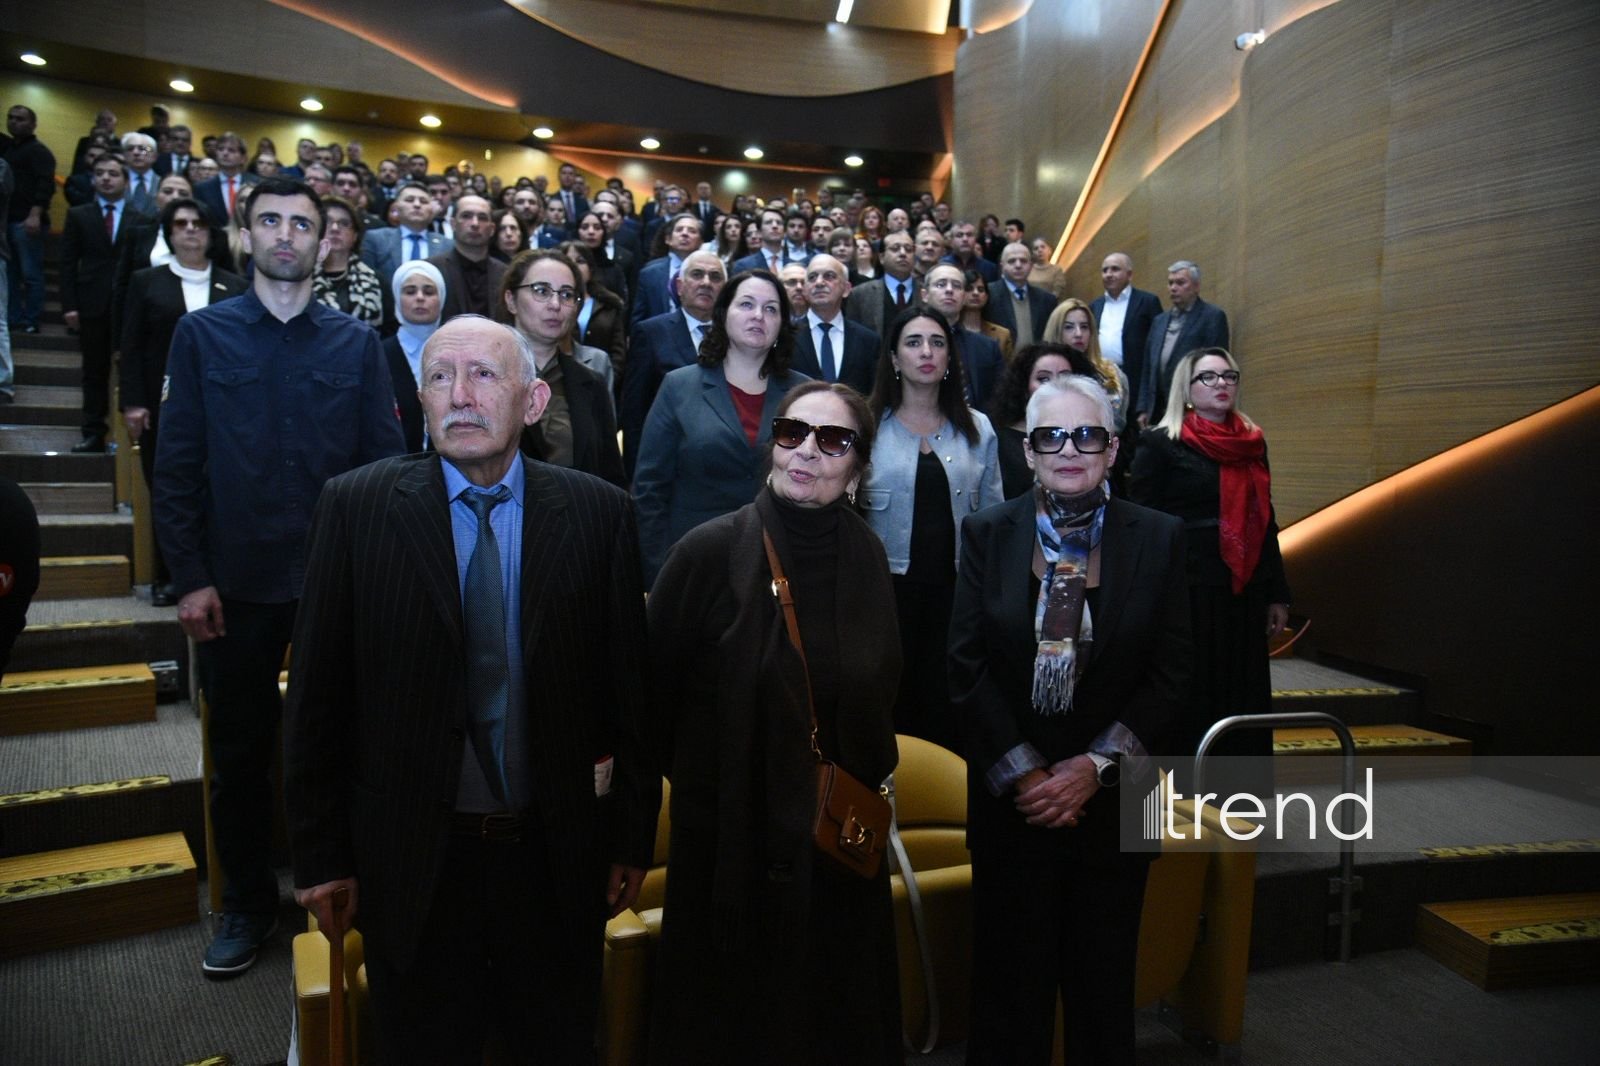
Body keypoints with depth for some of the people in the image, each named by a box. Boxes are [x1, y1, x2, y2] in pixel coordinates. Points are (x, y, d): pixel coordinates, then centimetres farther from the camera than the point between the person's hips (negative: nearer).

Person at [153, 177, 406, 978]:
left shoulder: (356, 342, 3)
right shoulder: (202, 334, 2)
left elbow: (385, 460, 1)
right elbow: (176, 464, 0)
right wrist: (190, 577, -7)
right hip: (235, 581, 0)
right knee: (240, 751, 12)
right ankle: (247, 904, 30)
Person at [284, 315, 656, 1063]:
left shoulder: (598, 513, -6)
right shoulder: (356, 506, -7)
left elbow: (628, 686, -3)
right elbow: (318, 693, -3)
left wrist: (633, 838, 1)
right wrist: (320, 851, -1)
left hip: (557, 855, 1)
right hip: (412, 860, 0)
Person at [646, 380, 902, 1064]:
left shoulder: (867, 557, -2)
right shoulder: (712, 551, -15)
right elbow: (650, 689, -7)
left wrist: (864, 785, 12)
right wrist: (707, 780, 3)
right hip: (735, 841, -3)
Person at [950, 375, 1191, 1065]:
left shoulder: (1158, 538, -1)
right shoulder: (988, 534, -2)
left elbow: (1169, 672, -3)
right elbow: (967, 666, -5)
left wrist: (1095, 765, -11)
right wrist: (1023, 772, -11)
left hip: (1113, 797, 1)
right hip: (1011, 797, 0)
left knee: (1105, 979, 14)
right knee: (1010, 981, 10)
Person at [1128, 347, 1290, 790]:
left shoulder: (1252, 442, 13)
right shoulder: (1161, 443, -5)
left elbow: (1265, 523, 16)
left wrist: (1277, 594, 13)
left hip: (1245, 591, 6)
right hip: (1188, 590, -6)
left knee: (1245, 696, 10)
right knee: (1193, 699, 1)